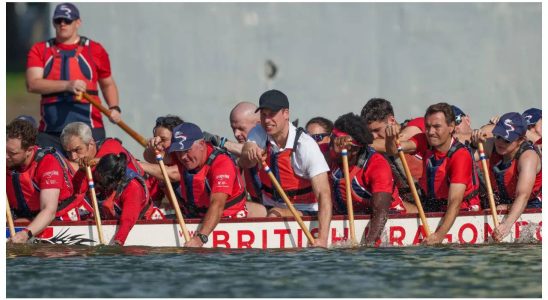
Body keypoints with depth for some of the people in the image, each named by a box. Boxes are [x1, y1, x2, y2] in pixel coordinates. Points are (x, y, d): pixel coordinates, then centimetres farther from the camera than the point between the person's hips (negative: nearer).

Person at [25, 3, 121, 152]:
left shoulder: (95, 50, 11)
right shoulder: (39, 50, 10)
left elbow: (108, 84, 22)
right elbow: (32, 84, -5)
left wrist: (114, 108, 2)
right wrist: (67, 85, -18)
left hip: (89, 130, -1)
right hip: (50, 133, 1)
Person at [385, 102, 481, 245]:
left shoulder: (461, 156, -20)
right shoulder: (425, 142, 0)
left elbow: (455, 202, -29)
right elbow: (394, 150, -16)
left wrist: (440, 234, -42)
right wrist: (391, 138, -41)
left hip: (463, 211, -5)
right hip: (431, 208, 5)